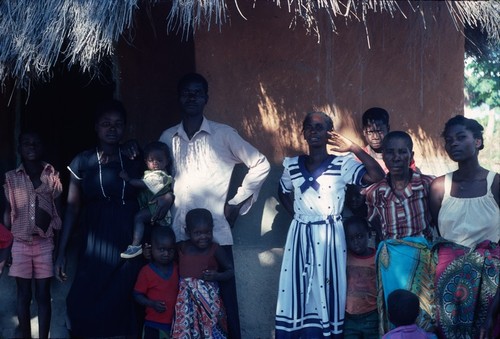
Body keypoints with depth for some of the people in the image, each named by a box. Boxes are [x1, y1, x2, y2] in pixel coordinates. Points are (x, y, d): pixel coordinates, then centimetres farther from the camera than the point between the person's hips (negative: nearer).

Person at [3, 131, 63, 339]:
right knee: (23, 294, 5)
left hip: (45, 243, 0)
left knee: (43, 295, 2)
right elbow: (8, 213, 4)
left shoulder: (53, 176, 1)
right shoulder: (11, 178, 1)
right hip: (20, 244, 0)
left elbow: (59, 213, 4)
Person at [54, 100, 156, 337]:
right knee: (83, 307, -7)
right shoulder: (82, 162, 3)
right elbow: (72, 208, 4)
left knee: (124, 307, 1)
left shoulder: (134, 161, 4)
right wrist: (61, 251, 1)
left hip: (130, 246, 0)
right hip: (95, 246, 0)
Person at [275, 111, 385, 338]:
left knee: (326, 293, 0)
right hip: (300, 236, 3)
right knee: (298, 292, 3)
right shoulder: (292, 165, 7)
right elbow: (283, 193, 25)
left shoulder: (342, 165, -4)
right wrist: (296, 212, 9)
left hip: (329, 235, -3)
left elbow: (377, 176, -16)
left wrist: (353, 148, -16)